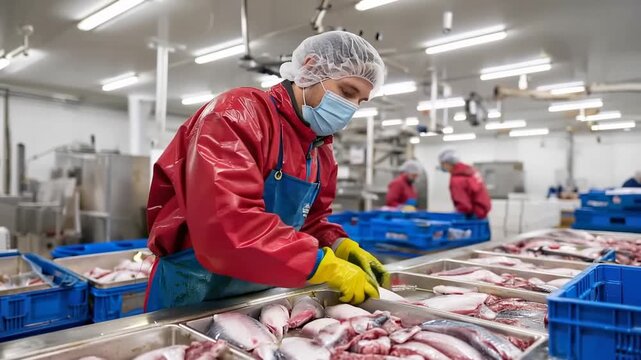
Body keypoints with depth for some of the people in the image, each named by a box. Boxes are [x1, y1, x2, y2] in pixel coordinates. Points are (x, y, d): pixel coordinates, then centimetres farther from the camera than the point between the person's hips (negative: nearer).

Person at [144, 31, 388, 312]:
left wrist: (340, 246, -10)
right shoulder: (237, 116, -21)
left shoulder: (321, 151, 5)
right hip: (195, 296, -7)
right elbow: (226, 226, -33)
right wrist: (325, 264, -30)